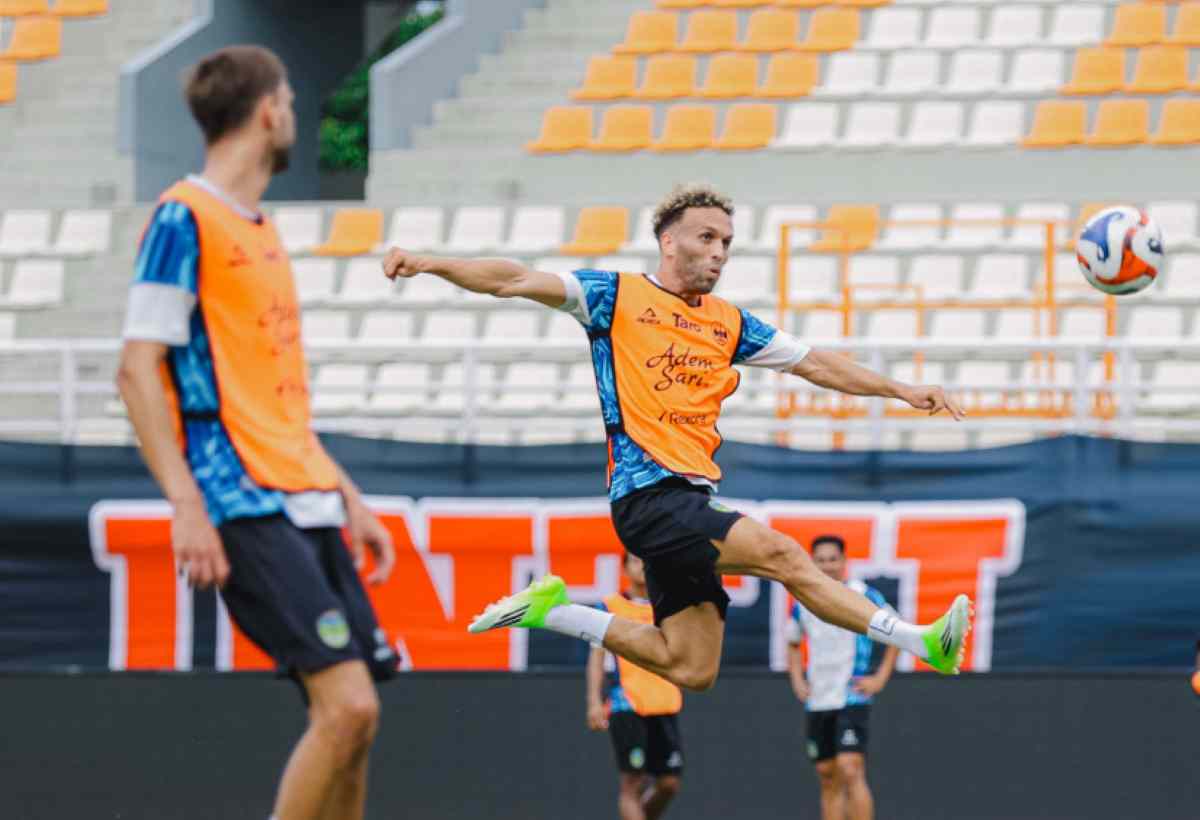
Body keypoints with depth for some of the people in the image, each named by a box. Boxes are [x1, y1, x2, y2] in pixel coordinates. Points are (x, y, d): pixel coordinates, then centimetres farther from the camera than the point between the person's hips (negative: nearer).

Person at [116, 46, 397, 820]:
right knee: (347, 703, -18)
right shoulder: (184, 219, -7)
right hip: (245, 512, -9)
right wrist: (187, 505, -20)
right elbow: (138, 371, -12)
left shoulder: (261, 232, 20)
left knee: (354, 715, 4)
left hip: (307, 507, 9)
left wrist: (349, 499, 23)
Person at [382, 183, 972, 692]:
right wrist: (428, 263, -16)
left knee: (691, 670, 3)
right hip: (647, 492, -8)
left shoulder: (729, 323, 18)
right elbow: (518, 282, -5)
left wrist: (898, 390, 18)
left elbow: (814, 364, 24)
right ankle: (921, 643, -24)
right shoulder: (618, 296, 2)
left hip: (690, 501, 8)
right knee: (779, 554, -23)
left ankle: (550, 610, 16)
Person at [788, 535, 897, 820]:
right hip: (817, 701, 6)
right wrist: (797, 681, 10)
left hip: (852, 698, -6)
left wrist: (880, 679, -6)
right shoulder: (803, 602, 8)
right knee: (828, 778, 9)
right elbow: (793, 644, 24)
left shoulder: (863, 595, -7)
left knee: (850, 771, -18)